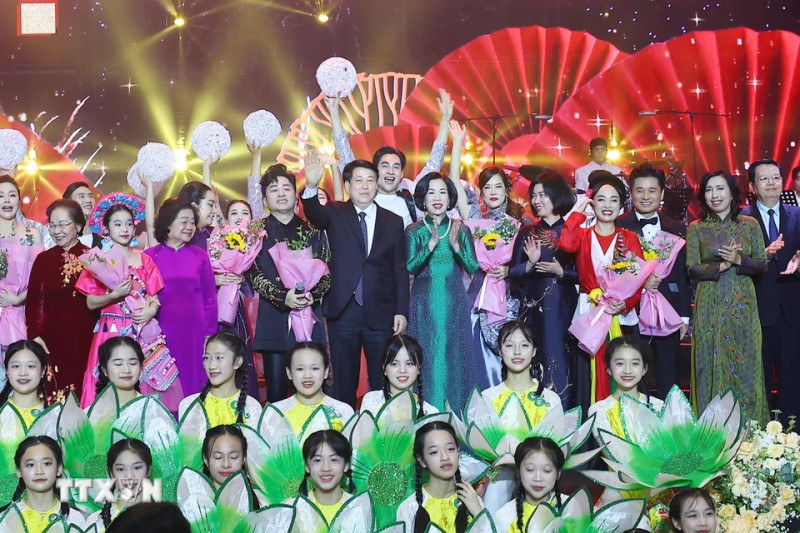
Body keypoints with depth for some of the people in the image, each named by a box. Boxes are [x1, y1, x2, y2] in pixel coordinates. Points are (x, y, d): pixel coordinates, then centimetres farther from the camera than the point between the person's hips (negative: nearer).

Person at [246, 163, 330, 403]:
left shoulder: (313, 232, 12)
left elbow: (327, 272, 8)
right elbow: (253, 275, -1)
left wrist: (312, 293, -13)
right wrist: (283, 297, -16)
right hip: (273, 321, -1)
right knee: (276, 393, -1)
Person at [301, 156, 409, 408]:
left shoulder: (393, 221, 9)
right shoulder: (335, 214, 5)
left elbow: (400, 270, 8)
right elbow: (315, 214, -19)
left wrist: (402, 311, 1)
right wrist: (311, 187, -39)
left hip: (380, 314, 1)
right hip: (343, 312, -1)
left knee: (382, 383, 4)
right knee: (344, 382, 6)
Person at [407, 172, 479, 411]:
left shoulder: (461, 230, 6)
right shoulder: (414, 231, 2)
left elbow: (474, 269, -2)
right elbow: (410, 268, -10)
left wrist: (456, 246, -17)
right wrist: (431, 244, -22)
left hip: (454, 304, 1)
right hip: (425, 304, -1)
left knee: (454, 356, 2)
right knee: (427, 357, -2)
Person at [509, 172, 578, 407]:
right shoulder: (527, 233, 10)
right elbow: (513, 273, 6)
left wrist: (560, 272, -16)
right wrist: (530, 264, -12)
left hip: (562, 308, -2)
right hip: (532, 308, 2)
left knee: (560, 365, -5)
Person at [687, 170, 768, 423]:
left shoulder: (750, 224, 6)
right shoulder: (696, 228, 4)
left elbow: (762, 265, 2)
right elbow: (692, 269, -4)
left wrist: (738, 260, -16)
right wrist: (721, 265, -18)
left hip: (743, 305, 1)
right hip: (710, 308, -1)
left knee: (746, 366, 2)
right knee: (712, 366, 1)